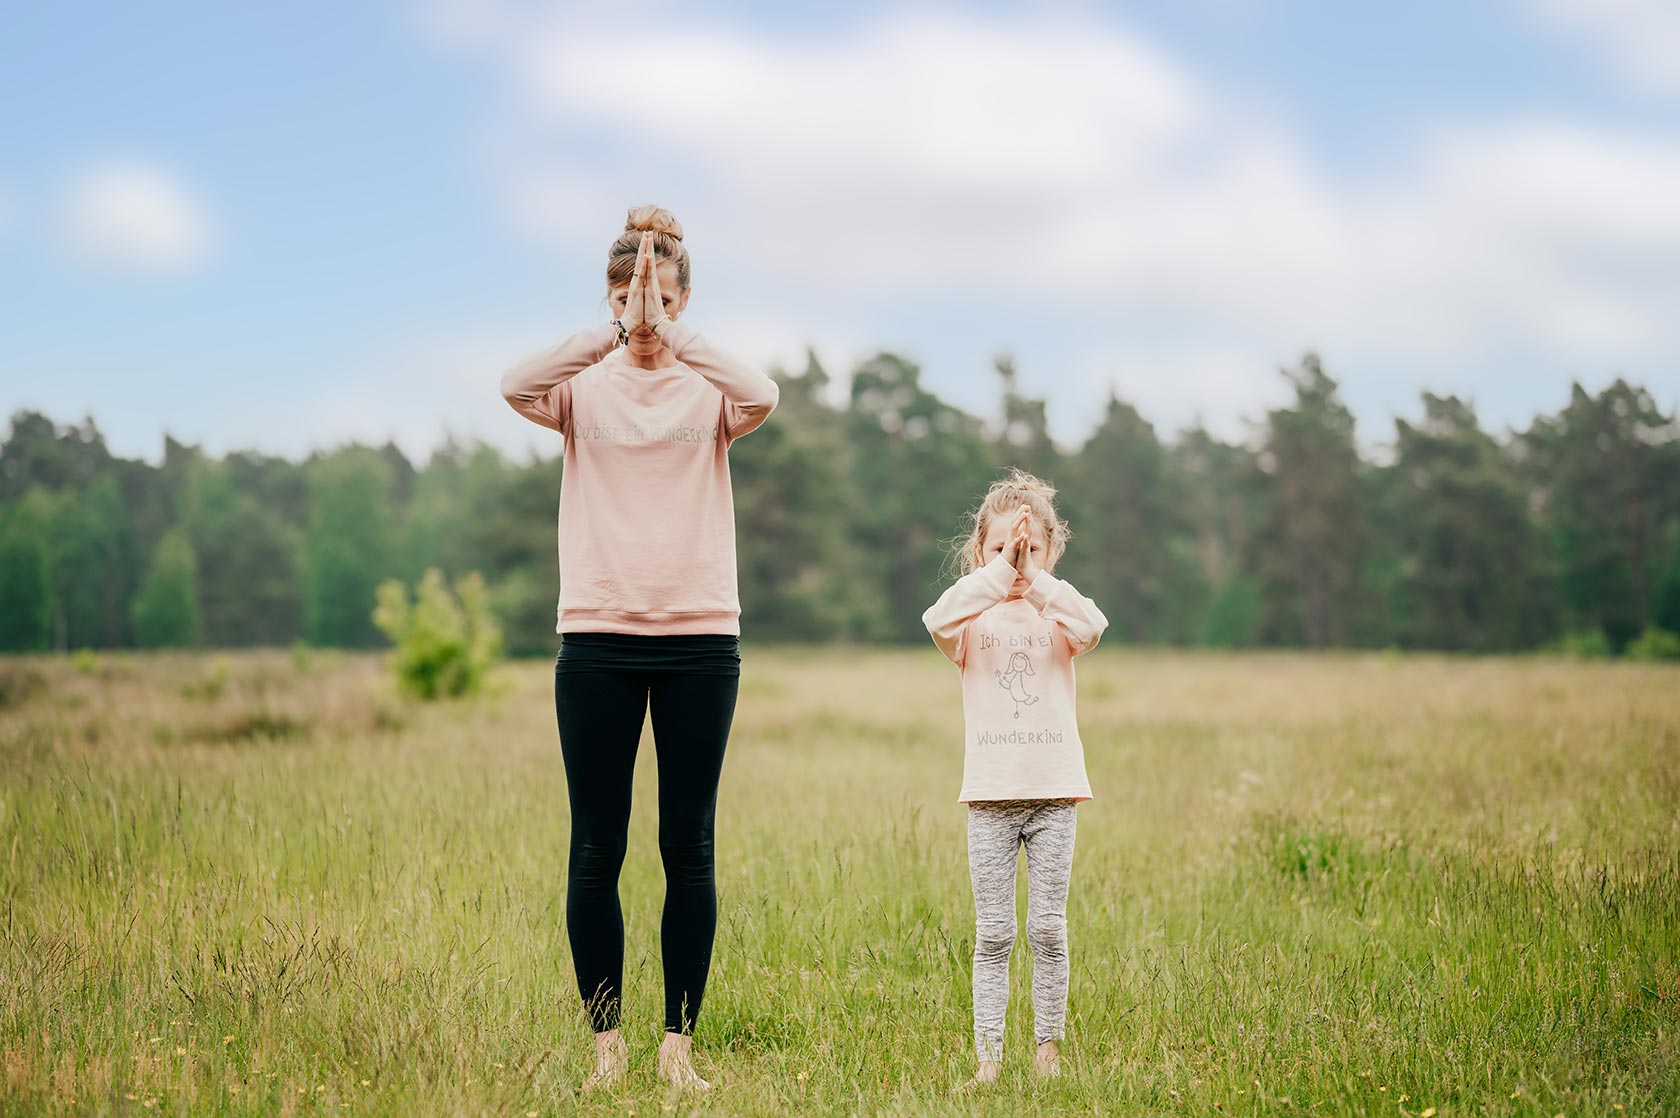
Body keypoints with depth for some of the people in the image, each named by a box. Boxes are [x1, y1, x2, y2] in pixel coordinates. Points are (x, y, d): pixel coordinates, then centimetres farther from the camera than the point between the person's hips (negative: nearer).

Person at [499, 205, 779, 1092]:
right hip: (597, 636, 0)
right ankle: (606, 1037, 12)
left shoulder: (707, 389, 5)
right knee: (596, 848, 2)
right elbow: (517, 386, -18)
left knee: (689, 847, 3)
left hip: (699, 636, 0)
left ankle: (679, 1040, 11)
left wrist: (669, 334, -22)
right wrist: (615, 332, -24)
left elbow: (761, 396, -19)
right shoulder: (584, 386, 5)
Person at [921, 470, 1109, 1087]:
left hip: (1055, 790, 1)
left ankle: (1048, 1046, 14)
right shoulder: (973, 618, 2)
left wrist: (1035, 579, -25)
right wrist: (997, 573, -30)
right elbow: (939, 621, -22)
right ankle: (989, 1053, 6)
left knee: (1048, 930, 3)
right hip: (990, 793, -1)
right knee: (993, 934, 1)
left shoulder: (1058, 613, 5)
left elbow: (1091, 627, -19)